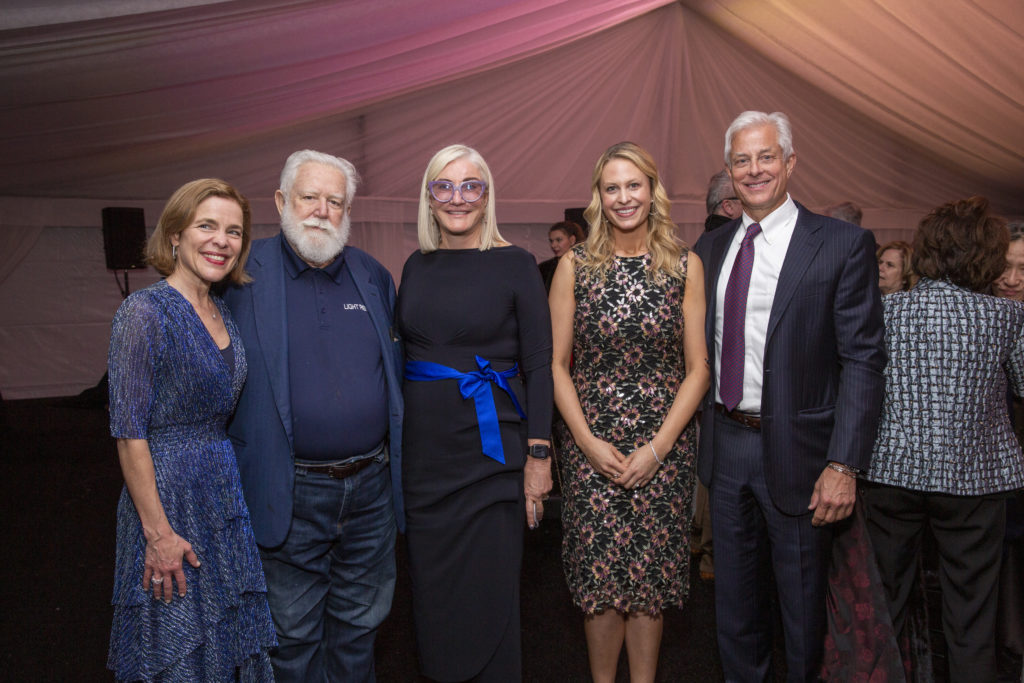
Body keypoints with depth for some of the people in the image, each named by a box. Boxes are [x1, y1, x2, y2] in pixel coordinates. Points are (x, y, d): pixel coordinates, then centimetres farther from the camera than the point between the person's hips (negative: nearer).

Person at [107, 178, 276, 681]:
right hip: (168, 493, -7)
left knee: (229, 640, 17)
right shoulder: (143, 313, -15)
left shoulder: (223, 314, 7)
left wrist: (230, 479, 9)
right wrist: (158, 532, -18)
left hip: (226, 491, 7)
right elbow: (129, 432, -17)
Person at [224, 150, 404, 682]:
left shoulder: (374, 277, 5)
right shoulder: (246, 275, -6)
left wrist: (397, 458, 9)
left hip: (371, 485, 3)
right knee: (293, 635, 15)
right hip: (290, 494, -3)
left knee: (360, 624, 20)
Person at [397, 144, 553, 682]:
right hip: (423, 451, 4)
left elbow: (539, 365, -6)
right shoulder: (416, 266, 8)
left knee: (489, 591, 5)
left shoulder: (515, 264, -4)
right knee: (432, 585, 14)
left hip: (491, 451, -4)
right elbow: (404, 354, 13)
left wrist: (538, 454, -11)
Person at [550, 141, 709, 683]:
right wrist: (588, 441, -8)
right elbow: (556, 365, 2)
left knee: (648, 580, 7)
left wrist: (657, 446, -8)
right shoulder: (574, 266, 2)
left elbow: (698, 368, 1)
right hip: (590, 447, 0)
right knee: (599, 578, 4)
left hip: (664, 447, 0)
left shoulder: (685, 266, 2)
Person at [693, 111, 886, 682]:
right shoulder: (712, 247, 6)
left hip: (795, 450, -4)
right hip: (724, 443, 5)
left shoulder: (844, 244, -9)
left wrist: (844, 465, -18)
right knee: (735, 595, 21)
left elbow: (863, 360, -13)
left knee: (802, 599, 15)